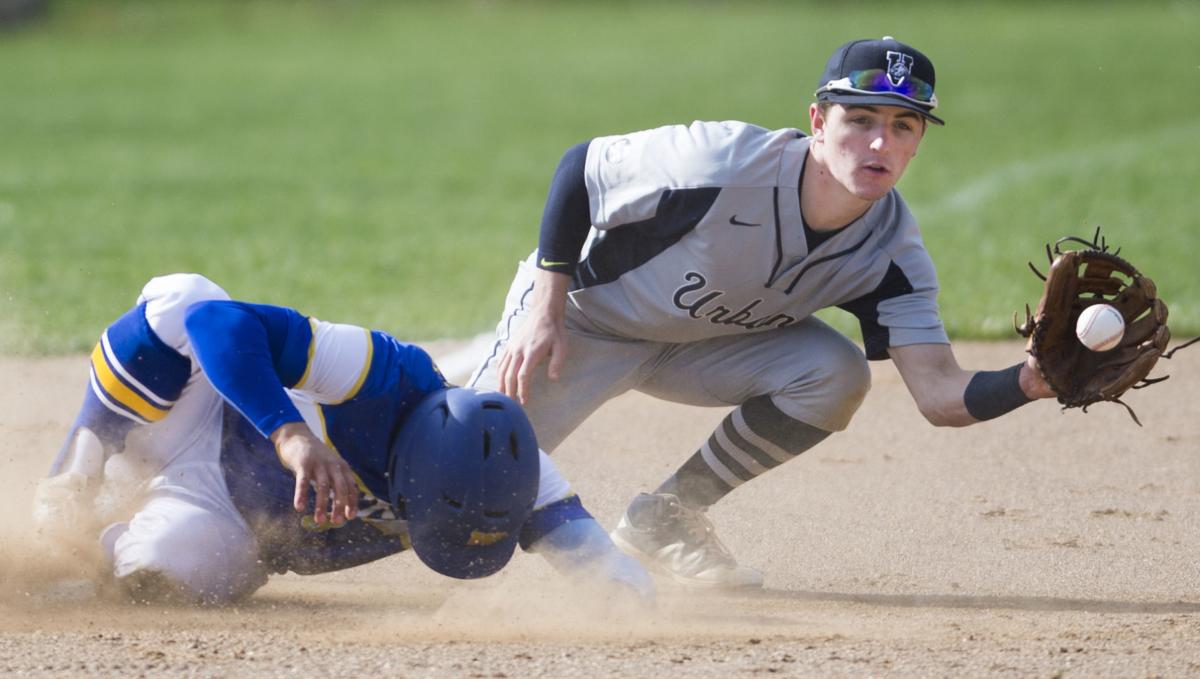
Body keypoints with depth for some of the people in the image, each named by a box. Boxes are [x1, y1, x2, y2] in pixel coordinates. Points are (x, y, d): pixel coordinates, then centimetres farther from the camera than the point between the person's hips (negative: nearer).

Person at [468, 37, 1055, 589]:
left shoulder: (891, 250, -20)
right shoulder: (723, 161, -34)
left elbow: (939, 394, -26)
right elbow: (580, 166, -20)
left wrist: (1028, 382, -48)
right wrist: (544, 309, -23)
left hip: (705, 343, 4)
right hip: (581, 316, -4)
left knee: (837, 374, -21)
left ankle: (667, 518, -4)